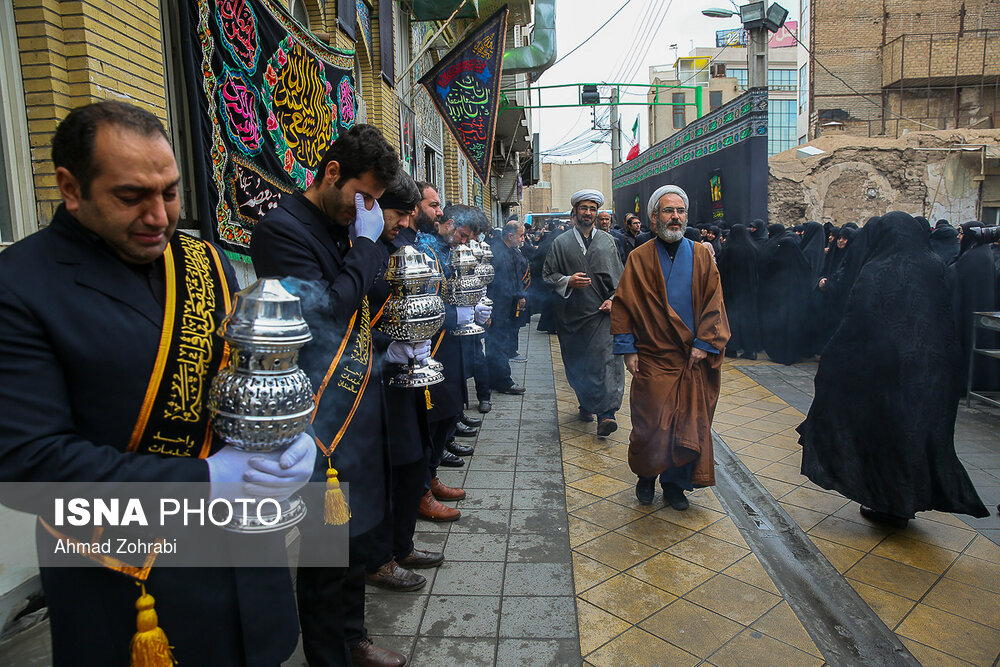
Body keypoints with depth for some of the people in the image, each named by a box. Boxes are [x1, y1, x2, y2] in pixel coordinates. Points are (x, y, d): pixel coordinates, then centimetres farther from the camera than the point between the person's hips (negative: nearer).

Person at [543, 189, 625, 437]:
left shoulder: (607, 241, 11)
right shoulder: (561, 243, 6)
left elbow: (619, 277, 12)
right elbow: (548, 274, 4)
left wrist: (613, 299, -3)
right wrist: (568, 281, -14)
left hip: (602, 313, 0)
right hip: (572, 314, 1)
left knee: (606, 360, -13)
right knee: (577, 365, 10)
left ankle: (605, 414, -15)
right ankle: (586, 404, 30)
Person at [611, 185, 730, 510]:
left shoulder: (701, 256, 5)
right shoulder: (640, 258, -1)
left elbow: (713, 302, 3)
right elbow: (623, 304, -1)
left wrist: (704, 343, -7)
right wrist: (628, 348, -7)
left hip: (692, 359, 2)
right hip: (653, 358, -2)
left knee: (688, 423, 6)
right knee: (652, 423, 2)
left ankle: (675, 483, 25)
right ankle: (646, 477, 27)